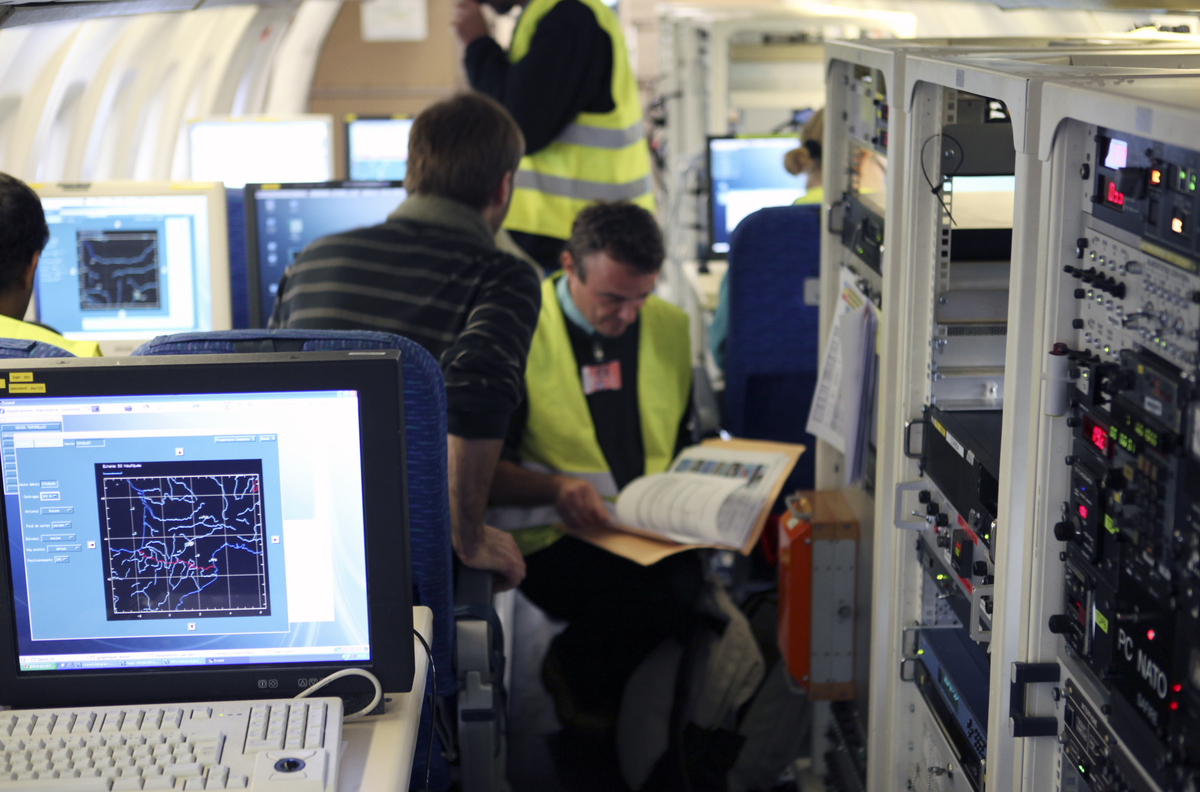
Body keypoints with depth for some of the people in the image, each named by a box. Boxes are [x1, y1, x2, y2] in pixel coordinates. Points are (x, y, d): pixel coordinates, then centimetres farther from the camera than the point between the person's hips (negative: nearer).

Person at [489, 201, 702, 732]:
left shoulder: (671, 326, 11)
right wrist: (555, 488, -23)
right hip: (555, 537, -5)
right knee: (667, 591, -32)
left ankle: (576, 667, -2)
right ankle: (574, 673, -2)